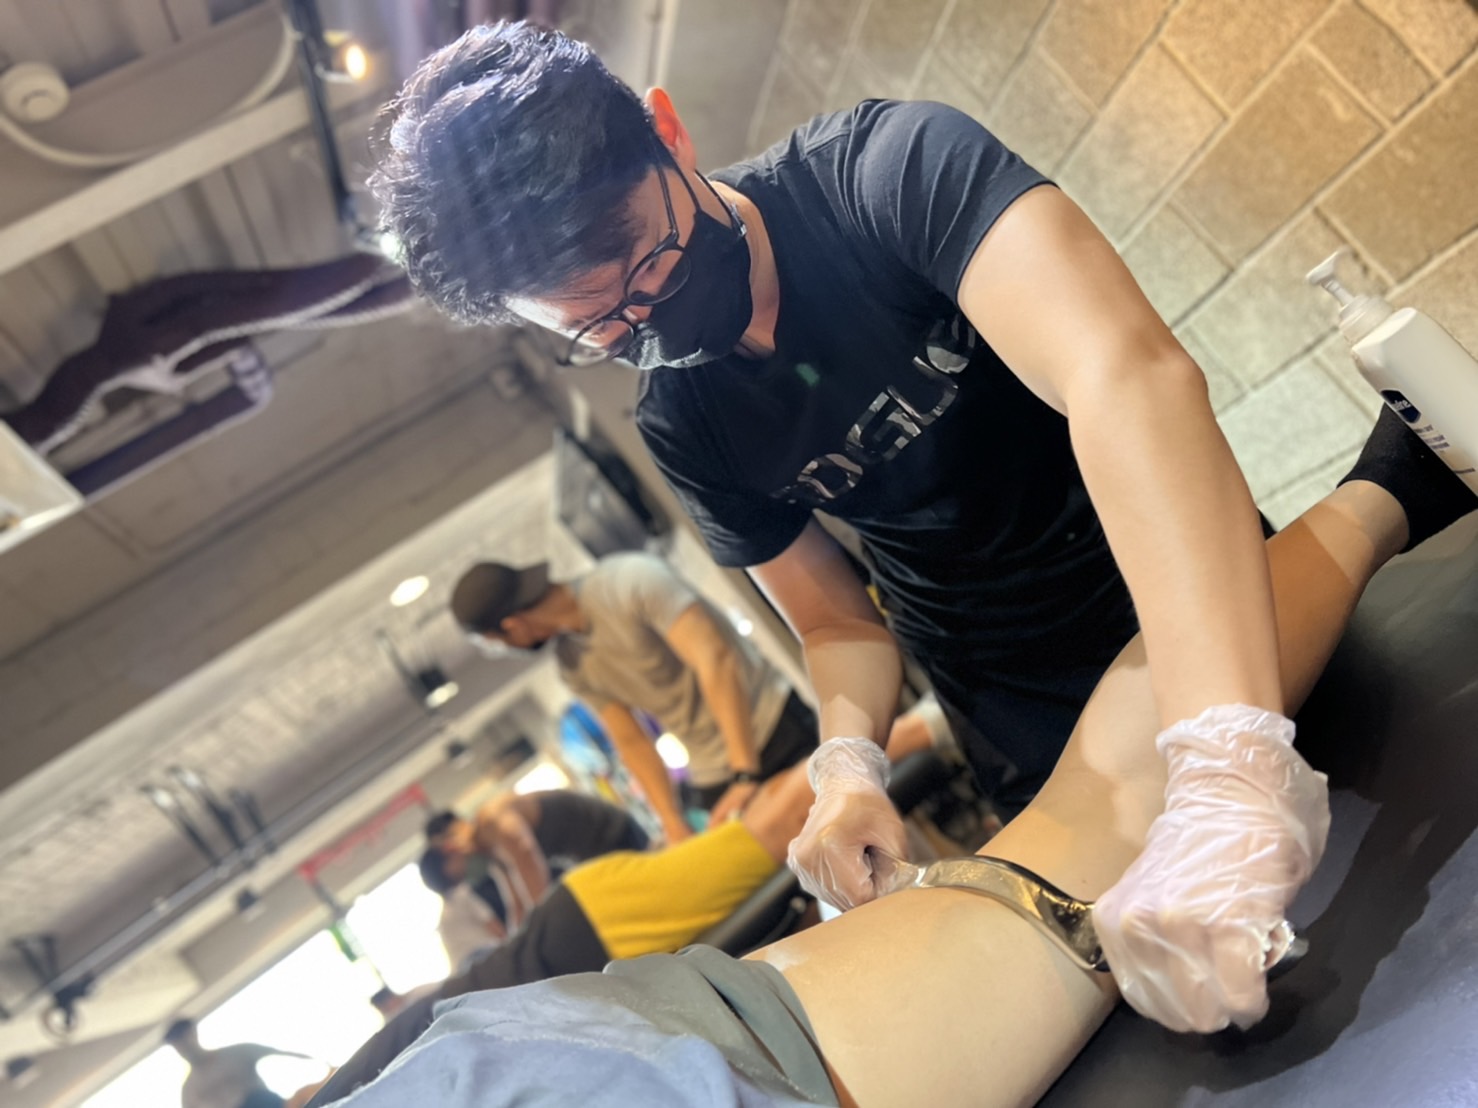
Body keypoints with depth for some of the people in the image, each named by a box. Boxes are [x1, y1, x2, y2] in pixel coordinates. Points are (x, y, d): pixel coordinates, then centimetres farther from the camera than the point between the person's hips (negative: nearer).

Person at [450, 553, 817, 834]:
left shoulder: (629, 581, -20)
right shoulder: (571, 663, 3)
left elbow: (715, 661, -28)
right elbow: (633, 743, 8)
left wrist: (746, 776, -32)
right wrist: (676, 827, -1)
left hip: (779, 732, -5)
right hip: (716, 780, 6)